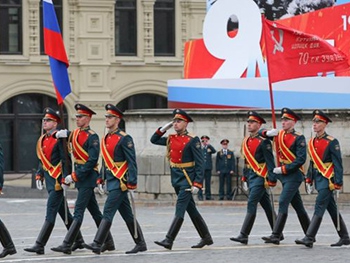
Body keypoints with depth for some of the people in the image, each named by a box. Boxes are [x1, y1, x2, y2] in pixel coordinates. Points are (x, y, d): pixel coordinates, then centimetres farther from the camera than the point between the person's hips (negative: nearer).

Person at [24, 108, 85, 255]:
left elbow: (66, 160, -15)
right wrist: (39, 176, 11)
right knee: (64, 212, 15)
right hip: (49, 179, 9)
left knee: (50, 212, -9)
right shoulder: (42, 140, 13)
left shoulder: (59, 139, -12)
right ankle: (78, 241, 24)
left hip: (58, 180, -9)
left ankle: (40, 245, -11)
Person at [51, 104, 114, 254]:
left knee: (78, 211, -11)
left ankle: (67, 245, -15)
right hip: (79, 176, 9)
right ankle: (108, 242, 21)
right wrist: (64, 134, 1)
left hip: (87, 177, -9)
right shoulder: (75, 134, 12)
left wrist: (75, 176, -21)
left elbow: (92, 161, -20)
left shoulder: (92, 137, -13)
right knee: (94, 211, 14)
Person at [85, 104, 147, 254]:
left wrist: (132, 183, -17)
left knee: (108, 212, -13)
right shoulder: (105, 139, 14)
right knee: (127, 215, 12)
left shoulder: (124, 139, -10)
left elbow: (132, 162, -13)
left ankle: (97, 245, -15)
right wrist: (100, 180, 16)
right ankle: (141, 244, 19)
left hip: (120, 181, -9)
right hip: (111, 180, 9)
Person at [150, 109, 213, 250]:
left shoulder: (192, 140, -11)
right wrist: (163, 128, 5)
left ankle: (169, 240, -14)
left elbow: (200, 164, -12)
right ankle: (206, 238, 22)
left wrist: (197, 184, -18)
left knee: (180, 209, -11)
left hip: (187, 179, -7)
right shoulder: (171, 139, 9)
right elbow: (154, 140, 21)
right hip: (176, 179, 7)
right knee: (191, 209, 13)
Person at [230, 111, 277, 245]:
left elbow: (270, 161, -14)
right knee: (266, 205, 14)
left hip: (260, 177, -8)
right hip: (251, 176, 8)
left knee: (251, 204, -12)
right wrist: (244, 178, 20)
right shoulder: (246, 141, 13)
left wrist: (271, 179, -18)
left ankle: (243, 235, -14)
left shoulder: (263, 142, -11)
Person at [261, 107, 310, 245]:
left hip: (293, 175, -8)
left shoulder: (299, 138, -10)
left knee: (283, 203, -16)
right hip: (283, 174, 8)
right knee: (298, 206, 14)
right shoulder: (279, 135, 10)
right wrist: (267, 133, -5)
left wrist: (284, 169, -19)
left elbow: (301, 159, -17)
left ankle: (276, 236, -19)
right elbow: (260, 133, 19)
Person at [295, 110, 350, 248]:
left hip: (328, 179, -8)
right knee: (332, 209, 12)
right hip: (318, 178, 8)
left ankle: (309, 238, -16)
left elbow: (338, 164, -10)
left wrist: (338, 184, -14)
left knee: (319, 207, -12)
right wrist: (309, 180, 15)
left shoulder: (331, 142, -9)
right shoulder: (311, 142, 12)